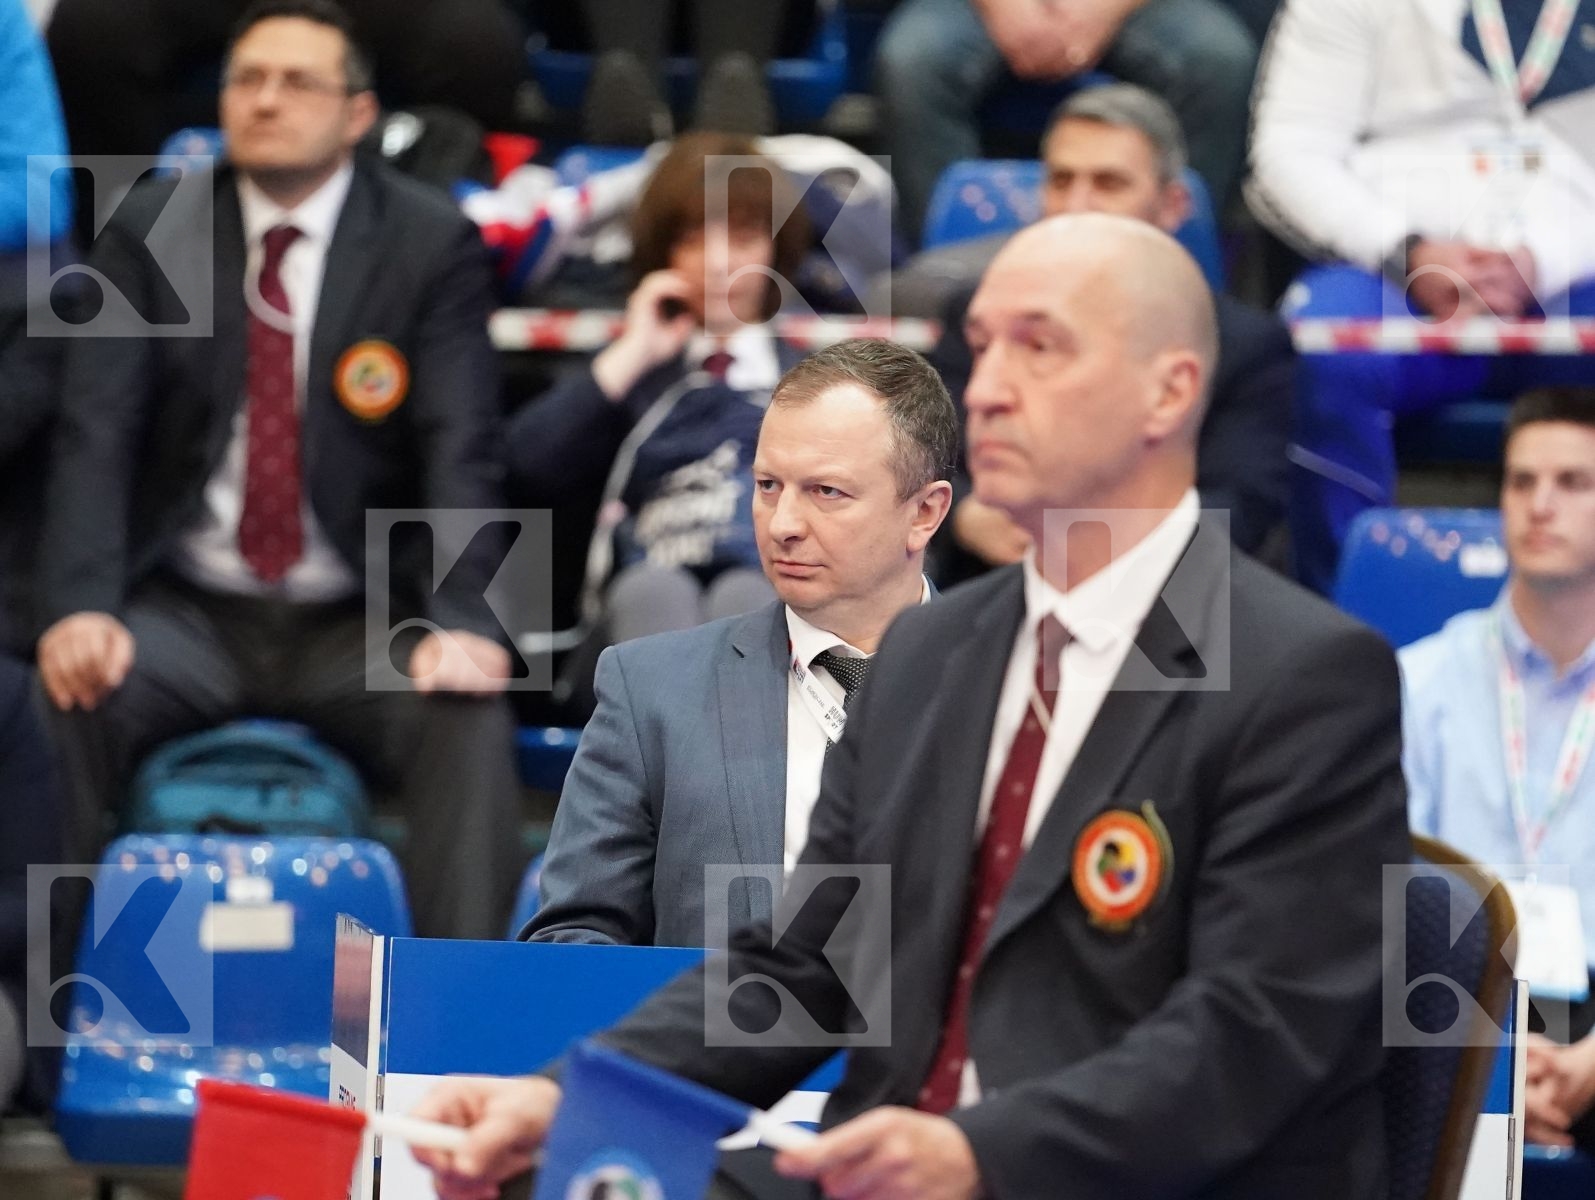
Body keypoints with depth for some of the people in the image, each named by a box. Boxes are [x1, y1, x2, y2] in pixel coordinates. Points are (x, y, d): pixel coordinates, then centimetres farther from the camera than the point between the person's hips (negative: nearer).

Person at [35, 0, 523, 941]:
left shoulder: (433, 246, 0)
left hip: (360, 625, -1)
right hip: (188, 614, 1)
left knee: (469, 718, -30)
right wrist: (80, 607, -23)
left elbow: (462, 452, -9)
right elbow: (97, 434, -5)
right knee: (71, 695, -30)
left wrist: (461, 620, -27)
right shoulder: (149, 235, 4)